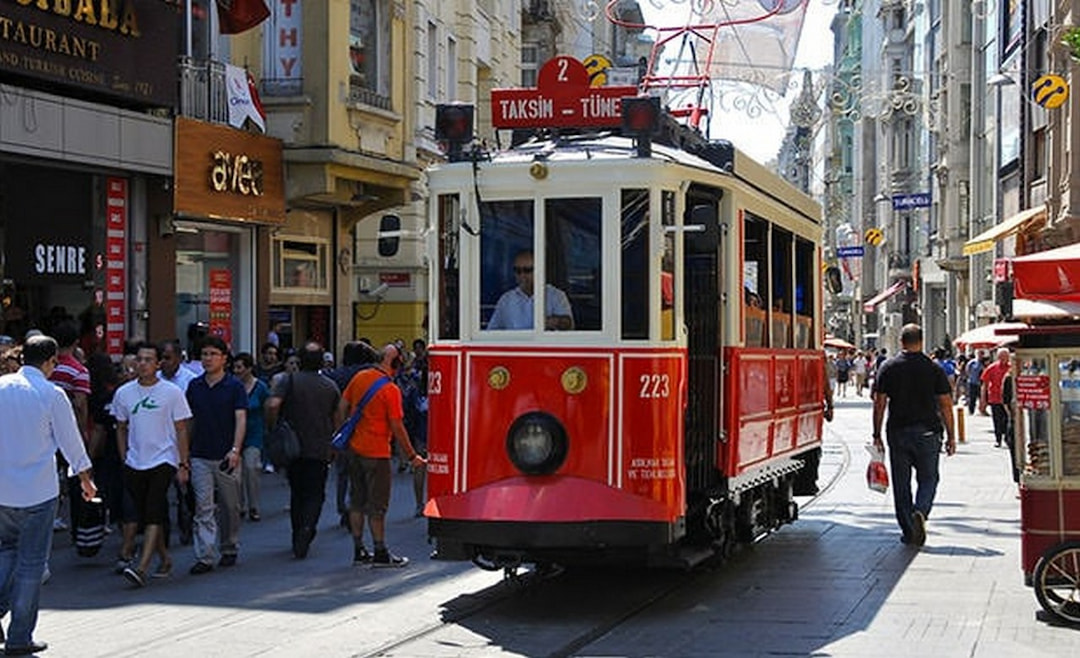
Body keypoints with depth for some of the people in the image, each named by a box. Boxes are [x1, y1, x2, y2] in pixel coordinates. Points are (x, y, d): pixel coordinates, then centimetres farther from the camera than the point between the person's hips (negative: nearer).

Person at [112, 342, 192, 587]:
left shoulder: (172, 393, -3)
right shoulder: (124, 393, 6)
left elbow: (181, 430, 0)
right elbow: (121, 428, 17)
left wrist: (183, 465, -4)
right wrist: (124, 460, 11)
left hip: (163, 460, -4)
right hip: (134, 463, 4)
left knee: (153, 514, -14)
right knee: (142, 514, 9)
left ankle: (142, 567, -22)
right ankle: (164, 558, 25)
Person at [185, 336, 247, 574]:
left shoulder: (234, 386, -3)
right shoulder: (194, 386, 8)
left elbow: (241, 419, -10)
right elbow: (189, 421, 14)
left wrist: (235, 450, -22)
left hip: (226, 457, -2)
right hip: (200, 457, 2)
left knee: (230, 507, 10)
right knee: (203, 508, -5)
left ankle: (229, 550, 26)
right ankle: (204, 557, -9)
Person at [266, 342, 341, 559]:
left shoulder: (288, 381, -6)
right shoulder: (330, 386, 4)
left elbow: (272, 405, -21)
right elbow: (337, 419, 11)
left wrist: (272, 428, -7)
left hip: (293, 448, 0)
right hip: (320, 450, 0)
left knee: (297, 493, 15)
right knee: (315, 495, 4)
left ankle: (298, 539, 21)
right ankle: (306, 532, -18)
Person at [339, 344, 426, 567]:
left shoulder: (360, 377, 2)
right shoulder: (391, 390, -17)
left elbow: (343, 406, 10)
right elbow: (397, 428, -15)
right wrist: (412, 456, -7)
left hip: (355, 448, 7)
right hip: (377, 452, -7)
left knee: (357, 501, 12)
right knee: (377, 506, 1)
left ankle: (359, 550, 17)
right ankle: (380, 553, 6)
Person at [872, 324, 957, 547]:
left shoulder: (888, 367, 1)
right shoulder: (934, 368, 1)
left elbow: (879, 403, -1)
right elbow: (945, 404, 0)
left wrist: (877, 435, 4)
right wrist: (951, 436, 6)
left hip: (898, 431, 0)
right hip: (927, 431, 0)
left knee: (901, 483, 8)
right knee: (928, 478, 10)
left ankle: (908, 531, 8)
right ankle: (920, 512, -16)